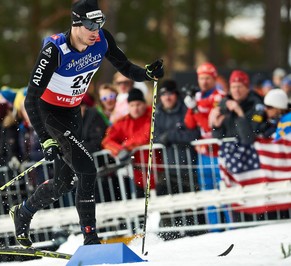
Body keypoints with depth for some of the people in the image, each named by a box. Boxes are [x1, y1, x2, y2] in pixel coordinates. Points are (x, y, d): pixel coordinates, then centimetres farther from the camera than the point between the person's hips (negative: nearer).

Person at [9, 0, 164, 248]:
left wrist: (148, 73, -24)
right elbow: (31, 99, -30)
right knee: (86, 168, -22)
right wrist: (46, 140, -36)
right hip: (49, 113, -7)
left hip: (73, 112, 7)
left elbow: (125, 67, -1)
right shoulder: (55, 51, -31)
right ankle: (90, 238, -15)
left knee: (65, 180, 15)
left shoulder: (102, 40, -14)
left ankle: (23, 213, 39)